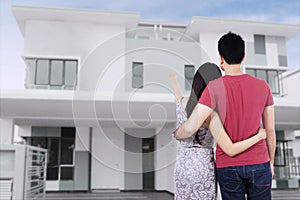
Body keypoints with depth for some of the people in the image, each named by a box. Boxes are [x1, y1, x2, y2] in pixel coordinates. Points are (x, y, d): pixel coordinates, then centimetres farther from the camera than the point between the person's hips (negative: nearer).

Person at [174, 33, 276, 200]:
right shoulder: (263, 87, -6)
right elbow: (270, 131, 1)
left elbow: (190, 128, -22)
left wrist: (177, 134, 2)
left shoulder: (214, 88, -16)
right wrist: (271, 162, 15)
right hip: (258, 164, 2)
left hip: (228, 165, -1)